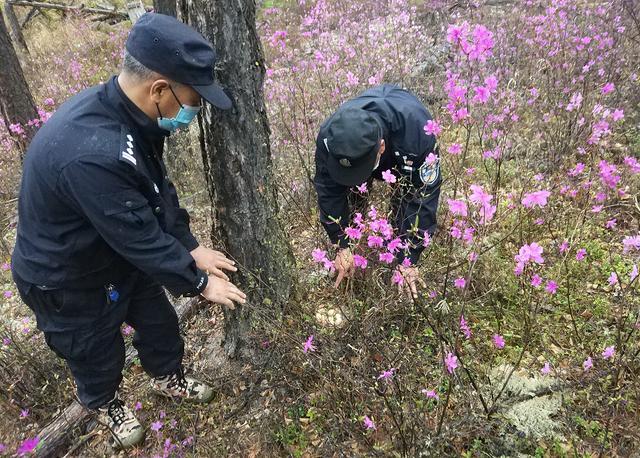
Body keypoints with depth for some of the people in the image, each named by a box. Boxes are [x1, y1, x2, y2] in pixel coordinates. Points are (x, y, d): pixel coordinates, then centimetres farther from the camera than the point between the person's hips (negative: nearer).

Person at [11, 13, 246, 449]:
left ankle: (169, 378, 52)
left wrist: (192, 247, -3)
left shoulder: (123, 111, -13)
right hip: (69, 281, -7)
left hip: (120, 255, 7)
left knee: (159, 321, 23)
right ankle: (107, 403, 52)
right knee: (97, 352, 20)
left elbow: (159, 191, -1)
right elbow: (143, 238, -32)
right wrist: (198, 283, -17)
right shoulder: (93, 154, -42)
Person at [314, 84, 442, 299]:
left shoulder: (417, 133, -47)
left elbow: (422, 198, -39)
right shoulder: (329, 136, -39)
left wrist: (409, 259, -36)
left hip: (405, 159, -1)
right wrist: (342, 246, -28)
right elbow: (329, 192, -27)